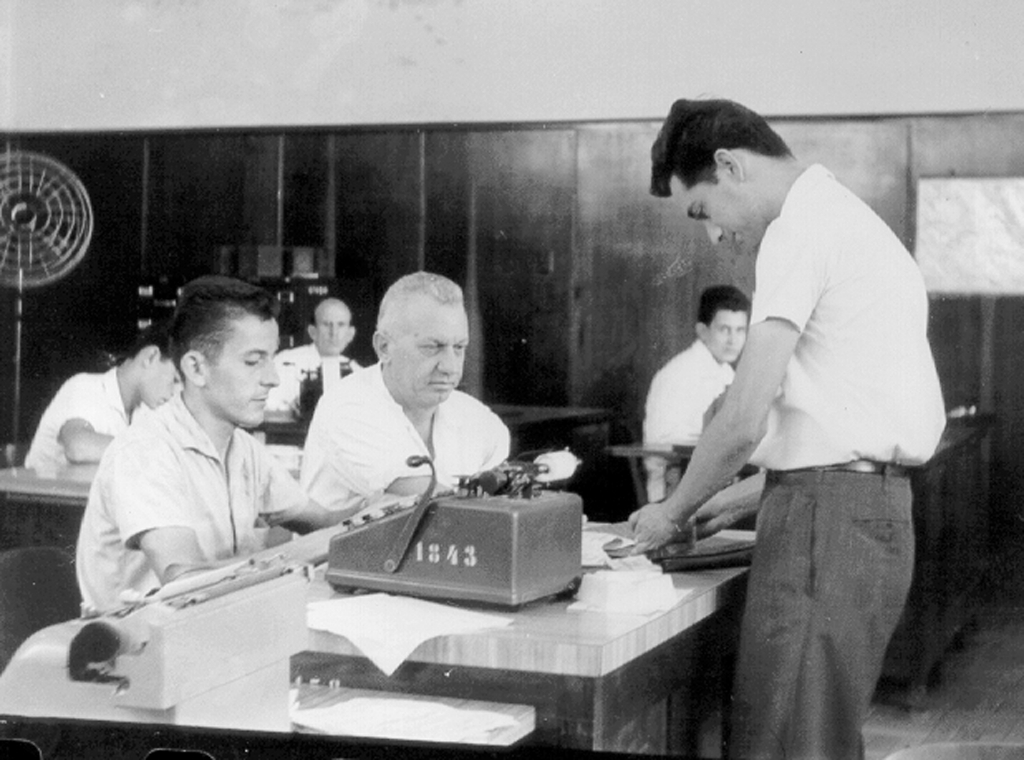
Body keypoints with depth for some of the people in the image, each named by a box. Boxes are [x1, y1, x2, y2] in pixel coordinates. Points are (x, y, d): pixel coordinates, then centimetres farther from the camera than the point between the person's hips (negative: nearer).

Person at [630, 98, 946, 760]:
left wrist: (674, 513, 0)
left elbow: (744, 421, -16)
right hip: (874, 506, 10)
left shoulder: (799, 230, -11)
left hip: (829, 514, -10)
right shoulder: (850, 217, 20)